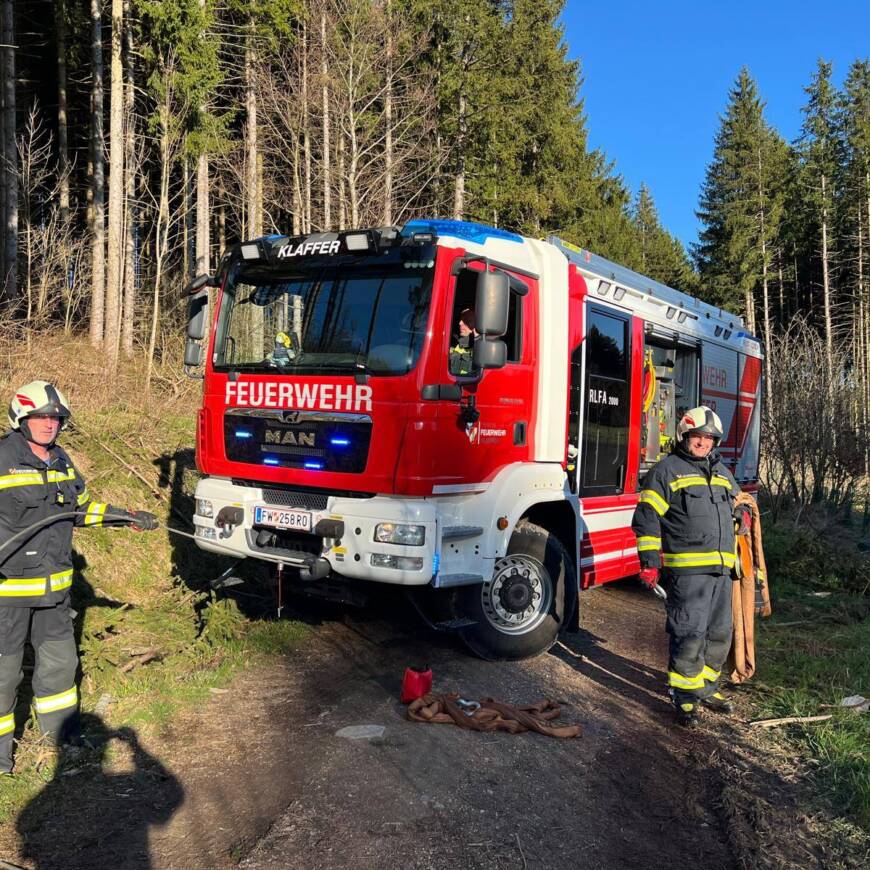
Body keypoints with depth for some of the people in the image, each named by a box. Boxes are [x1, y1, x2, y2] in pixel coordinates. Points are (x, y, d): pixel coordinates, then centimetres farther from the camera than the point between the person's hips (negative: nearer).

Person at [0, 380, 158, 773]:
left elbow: (82, 507, 20)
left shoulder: (61, 461, 8)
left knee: (59, 657, 19)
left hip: (53, 585, 7)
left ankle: (62, 727, 38)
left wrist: (127, 517, 13)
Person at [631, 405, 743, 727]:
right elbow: (647, 518, -9)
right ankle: (685, 695, 5)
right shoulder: (667, 470, -4)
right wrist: (649, 561, -16)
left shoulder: (723, 473, 17)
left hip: (721, 568, 7)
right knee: (690, 634, -7)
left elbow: (734, 513, 28)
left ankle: (706, 688, 29)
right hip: (687, 570, -7)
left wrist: (735, 560, 23)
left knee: (719, 633, 14)